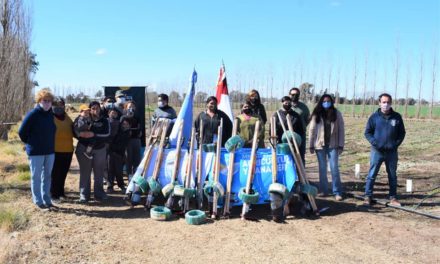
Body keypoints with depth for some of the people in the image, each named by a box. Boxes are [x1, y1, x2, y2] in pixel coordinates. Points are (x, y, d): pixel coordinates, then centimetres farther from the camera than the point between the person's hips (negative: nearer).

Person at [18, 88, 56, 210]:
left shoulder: (51, 114, 4)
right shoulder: (33, 114, -12)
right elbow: (22, 132, -8)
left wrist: (50, 144, 12)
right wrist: (30, 143, 2)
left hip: (50, 151, 6)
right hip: (36, 152, -6)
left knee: (47, 176, 13)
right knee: (36, 176, 4)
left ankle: (47, 199, 24)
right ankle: (38, 201, 14)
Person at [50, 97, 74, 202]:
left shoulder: (67, 118, 15)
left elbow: (73, 131, 23)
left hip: (68, 150, 6)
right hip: (55, 151, -6)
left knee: (63, 174, 13)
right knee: (55, 174, 0)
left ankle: (61, 192, 26)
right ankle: (54, 194, 9)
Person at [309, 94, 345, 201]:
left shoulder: (337, 114, 1)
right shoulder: (316, 115, 1)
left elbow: (341, 130, 0)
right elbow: (312, 130, 2)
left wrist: (341, 145, -4)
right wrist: (311, 145, -1)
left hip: (333, 145, -1)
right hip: (320, 145, 1)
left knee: (334, 168, -2)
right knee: (322, 169, 8)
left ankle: (337, 192, 3)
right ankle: (323, 190, 18)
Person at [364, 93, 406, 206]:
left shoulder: (397, 117, 3)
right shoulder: (374, 117, -1)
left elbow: (402, 133, 9)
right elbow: (367, 132, 2)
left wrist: (396, 144, -5)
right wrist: (374, 143, -11)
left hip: (392, 152, 2)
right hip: (377, 151, -2)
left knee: (393, 176, 11)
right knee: (372, 175, -1)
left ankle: (393, 198, 22)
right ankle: (368, 196, 8)